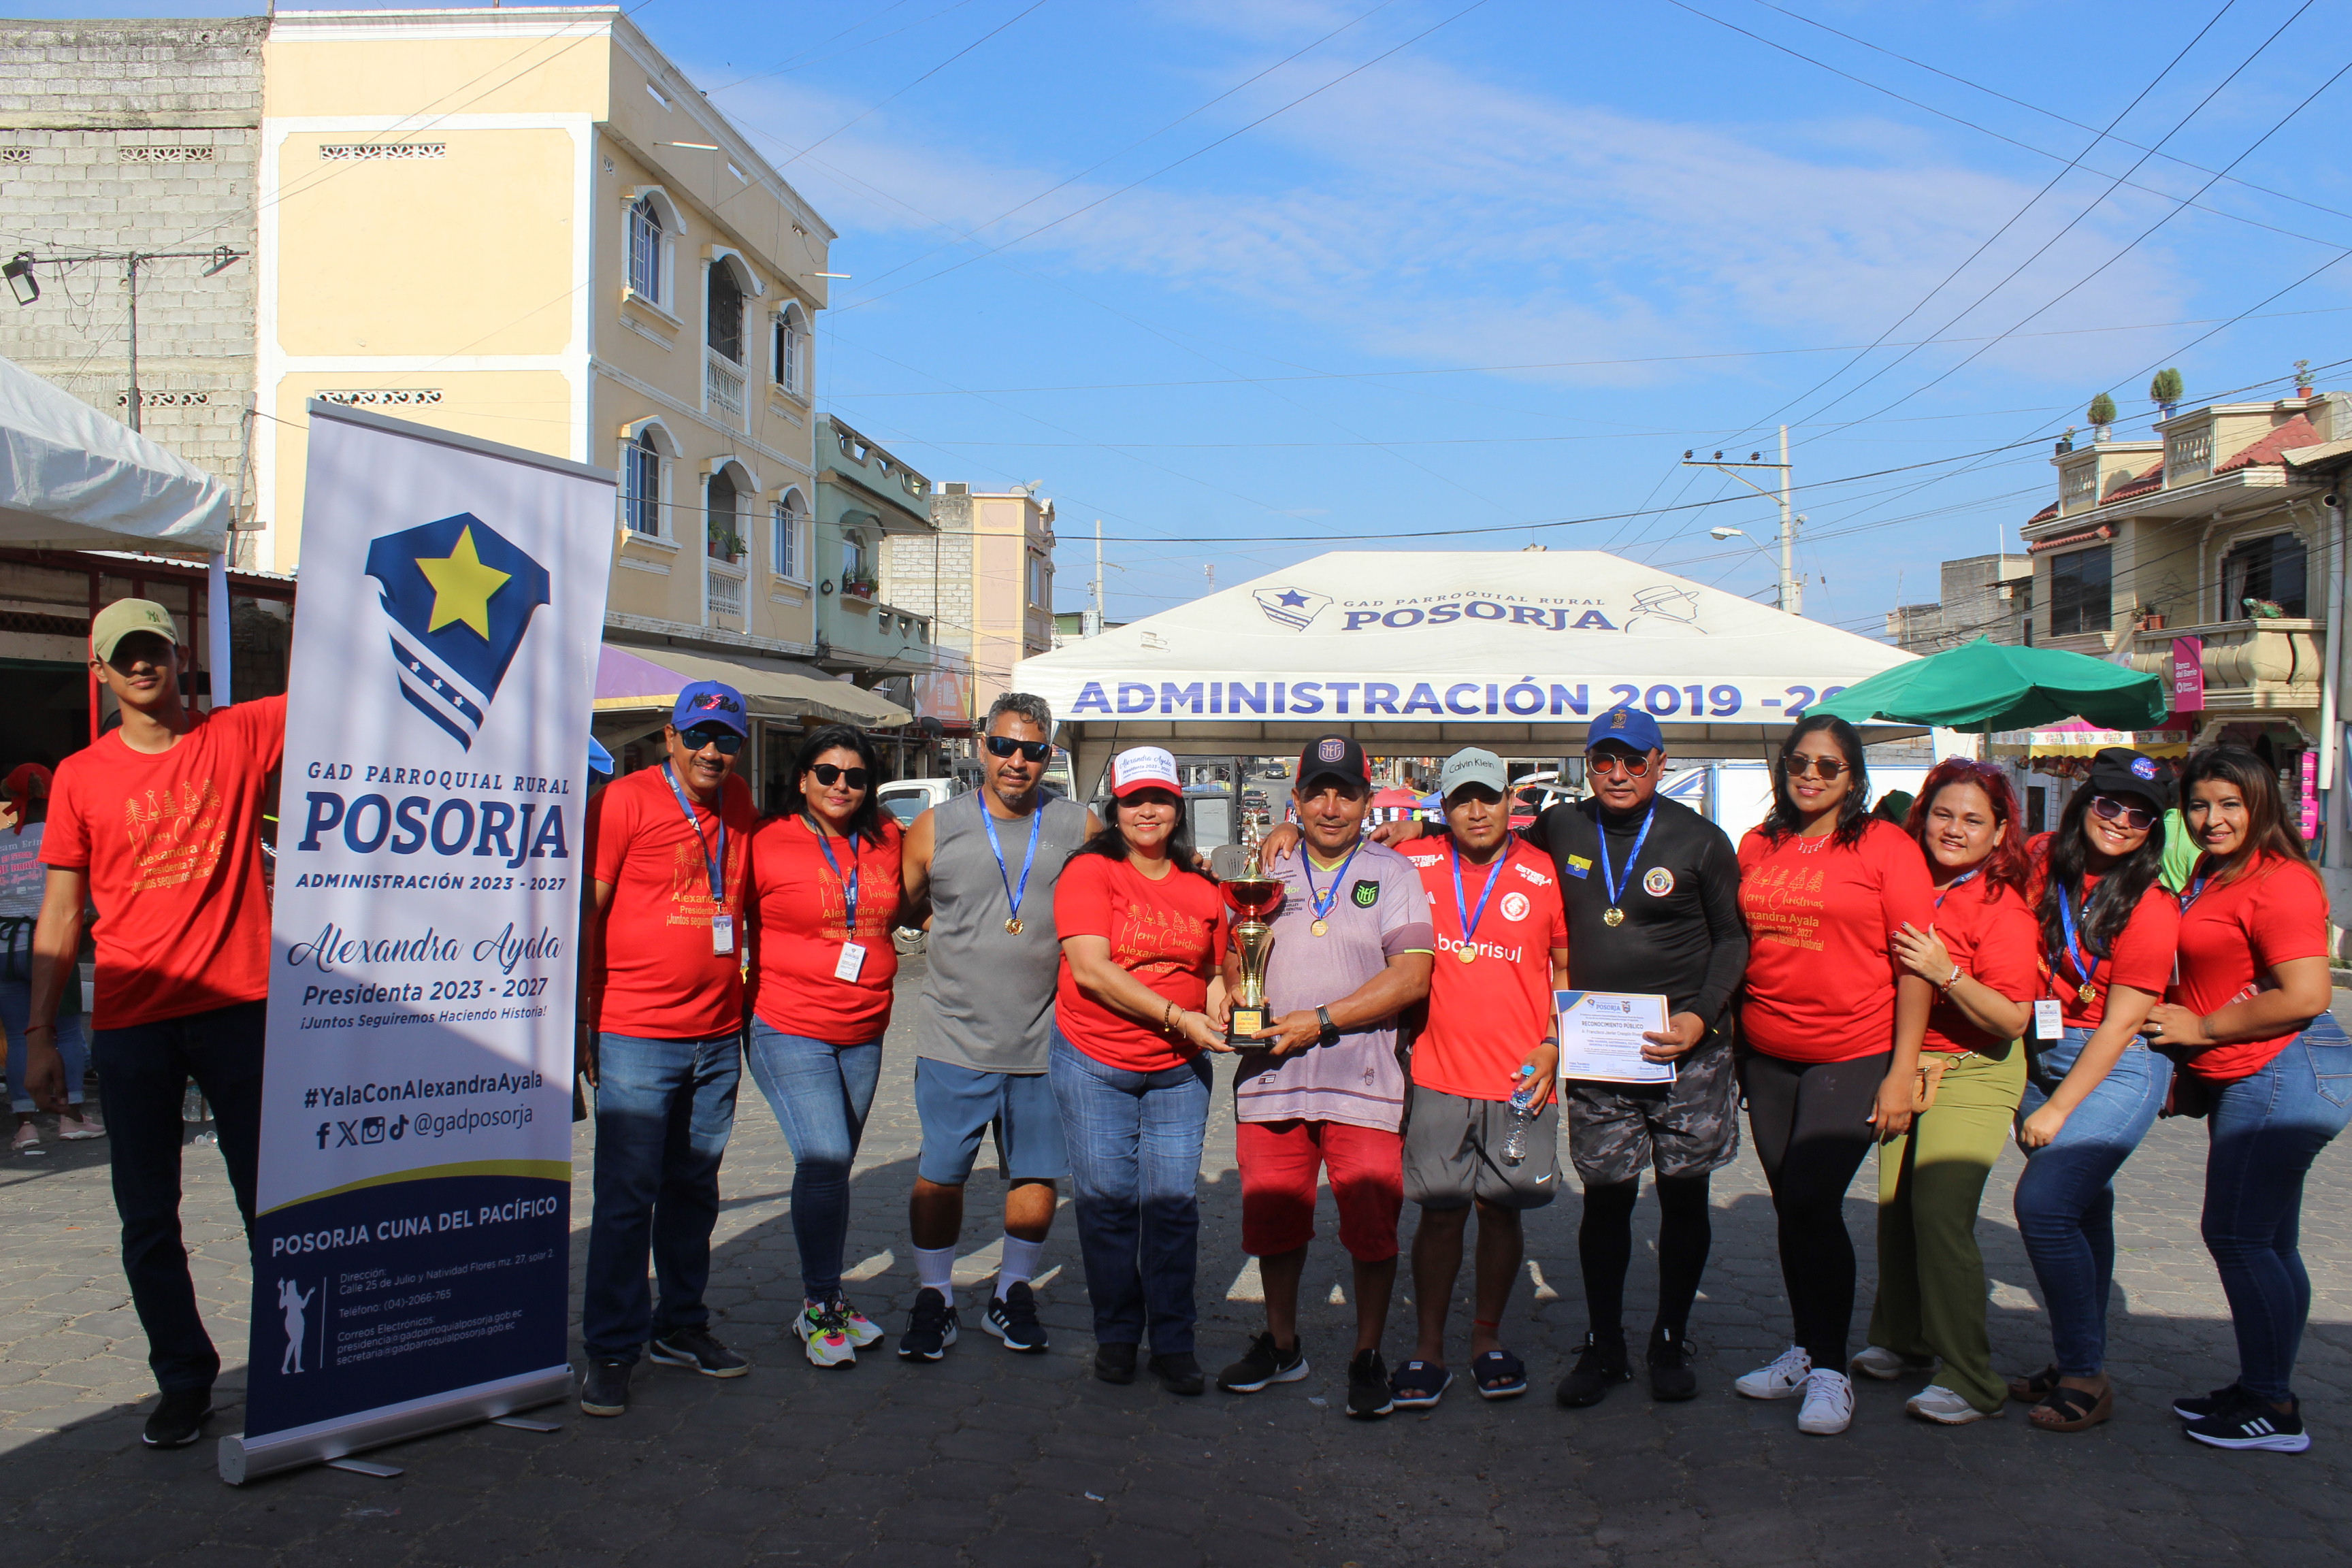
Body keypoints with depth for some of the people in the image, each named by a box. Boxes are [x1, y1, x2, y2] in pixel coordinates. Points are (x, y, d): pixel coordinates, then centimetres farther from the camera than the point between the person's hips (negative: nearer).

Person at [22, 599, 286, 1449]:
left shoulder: (242, 735, 3)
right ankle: (183, 1379, 20)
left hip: (239, 1006, -1)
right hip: (131, 1024, 1)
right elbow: (60, 915, 7)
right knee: (148, 1218, 7)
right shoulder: (80, 777, 6)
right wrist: (39, 1035, 5)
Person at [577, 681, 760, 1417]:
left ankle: (680, 1327, 27)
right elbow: (584, 914, -8)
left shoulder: (739, 804, 10)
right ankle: (610, 1351, 8)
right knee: (627, 1195, -2)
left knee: (694, 1189, 14)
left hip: (718, 1037, 6)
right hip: (636, 1036, -6)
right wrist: (581, 1019, -11)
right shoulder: (624, 801, -8)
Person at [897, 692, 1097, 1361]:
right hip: (955, 1040, 0)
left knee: (1038, 1177, 9)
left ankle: (1012, 1294, 30)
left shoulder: (1081, 828, 2)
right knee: (939, 1175, 4)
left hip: (1045, 1043, 1)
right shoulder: (936, 829, 2)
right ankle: (934, 1299, 23)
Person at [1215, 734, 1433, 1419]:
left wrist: (1321, 1019, -14)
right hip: (1271, 1080, 3)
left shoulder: (1393, 873, 3)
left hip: (1363, 1085, -3)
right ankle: (1281, 1345, 28)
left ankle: (1367, 1357, 16)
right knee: (1272, 1221, 10)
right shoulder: (1270, 875, 15)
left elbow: (1412, 976, -8)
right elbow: (1232, 964, 18)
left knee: (1371, 1229, 0)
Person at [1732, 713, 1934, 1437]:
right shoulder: (1757, 847, 9)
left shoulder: (1885, 847, -5)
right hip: (1767, 1058, 5)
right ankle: (1806, 1351, 26)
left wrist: (1902, 1072, -10)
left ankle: (1830, 1370, 3)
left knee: (1812, 1200, -11)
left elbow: (1915, 964, -6)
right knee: (1791, 1208, 11)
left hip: (1853, 1057, -5)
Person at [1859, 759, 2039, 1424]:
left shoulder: (2002, 907, -14)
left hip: (1973, 1075, -6)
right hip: (1906, 1065, 7)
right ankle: (1900, 1340, 30)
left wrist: (1946, 973, -27)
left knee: (1940, 1213, -14)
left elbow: (2013, 1021, -18)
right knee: (1895, 1208, 11)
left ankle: (1973, 1383, -5)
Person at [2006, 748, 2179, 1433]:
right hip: (2041, 1059, 6)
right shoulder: (2043, 859, 2)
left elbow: (2121, 1022, -14)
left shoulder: (2150, 906, -14)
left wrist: (2058, 1109, -12)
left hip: (2116, 1069, -6)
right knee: (2081, 1209, 12)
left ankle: (2086, 1377, -6)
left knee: (2044, 1202, -16)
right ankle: (2076, 1365, 23)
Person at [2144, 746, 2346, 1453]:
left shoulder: (2280, 882, -16)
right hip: (2243, 1078, 10)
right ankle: (2263, 1391, 23)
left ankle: (2273, 1410, 2)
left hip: (2283, 1073, -10)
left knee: (2238, 1236, -7)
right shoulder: (2210, 877, 15)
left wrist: (2200, 1030, -14)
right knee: (2264, 1242, 14)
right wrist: (2185, 1061, 14)